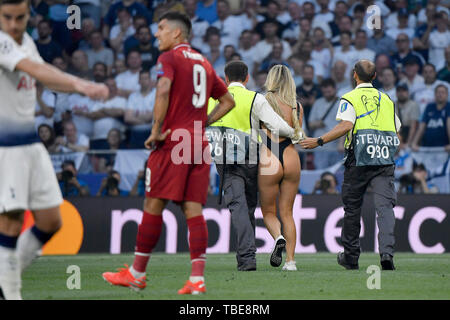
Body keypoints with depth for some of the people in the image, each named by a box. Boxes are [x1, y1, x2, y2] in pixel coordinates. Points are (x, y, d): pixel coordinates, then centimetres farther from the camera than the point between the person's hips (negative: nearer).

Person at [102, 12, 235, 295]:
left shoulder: (170, 58, -2)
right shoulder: (204, 63, 20)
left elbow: (163, 91, -19)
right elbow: (228, 101, 25)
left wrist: (156, 130, -13)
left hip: (173, 140, -6)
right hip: (200, 143, 7)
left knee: (154, 205, 0)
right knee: (193, 210, 1)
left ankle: (137, 274, 7)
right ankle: (197, 279, -9)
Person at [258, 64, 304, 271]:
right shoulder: (297, 106, 4)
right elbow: (299, 136, 9)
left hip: (268, 161, -3)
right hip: (291, 159, 3)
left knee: (268, 211, 12)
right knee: (287, 212, 12)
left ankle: (278, 238, -18)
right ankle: (290, 260, 4)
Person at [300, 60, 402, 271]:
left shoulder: (350, 99, 1)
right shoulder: (386, 100, 17)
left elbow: (345, 126, -15)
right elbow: (397, 132, 16)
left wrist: (319, 141, -12)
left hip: (359, 160, -3)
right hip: (385, 161, 3)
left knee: (352, 207, 10)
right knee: (385, 206, -4)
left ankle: (351, 257, 19)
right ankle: (386, 252, -23)